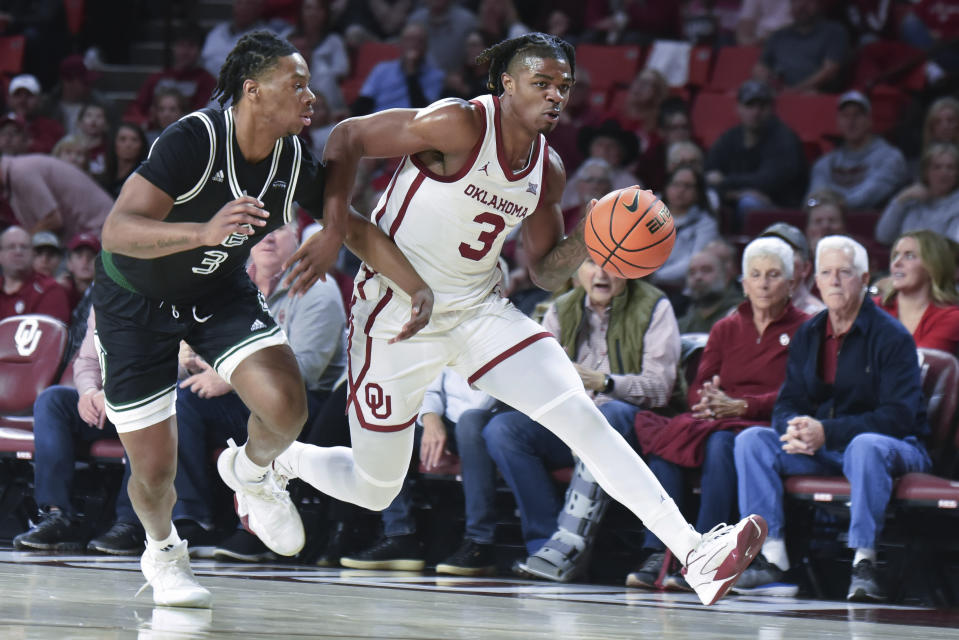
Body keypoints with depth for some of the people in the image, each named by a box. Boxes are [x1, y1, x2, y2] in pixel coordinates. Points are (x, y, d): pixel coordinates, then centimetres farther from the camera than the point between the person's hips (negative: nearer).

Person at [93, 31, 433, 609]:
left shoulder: (296, 163, -14)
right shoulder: (194, 140, -31)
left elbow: (358, 231, 1)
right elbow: (117, 232, -40)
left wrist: (419, 289, -10)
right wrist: (205, 231, -55)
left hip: (220, 290, 4)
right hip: (136, 301, -4)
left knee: (286, 406, -22)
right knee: (154, 469, -3)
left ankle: (250, 472, 15)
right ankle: (163, 550, 33)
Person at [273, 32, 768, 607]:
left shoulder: (547, 171, 2)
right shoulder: (460, 126, -19)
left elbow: (546, 272, 12)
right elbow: (347, 139, -14)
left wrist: (585, 243, -9)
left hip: (480, 311, 5)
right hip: (398, 316, -5)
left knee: (580, 413, -16)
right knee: (375, 489, 5)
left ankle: (694, 552, -22)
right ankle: (279, 460, 39)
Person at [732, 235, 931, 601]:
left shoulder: (891, 337, -11)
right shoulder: (808, 335, 9)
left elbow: (899, 416, -19)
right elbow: (788, 403, 8)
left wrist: (827, 432, -28)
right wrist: (796, 429, -20)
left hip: (894, 447, -6)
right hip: (822, 451, 6)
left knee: (866, 447, -40)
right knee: (751, 440, -13)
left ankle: (864, 562, -38)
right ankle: (772, 558, -22)